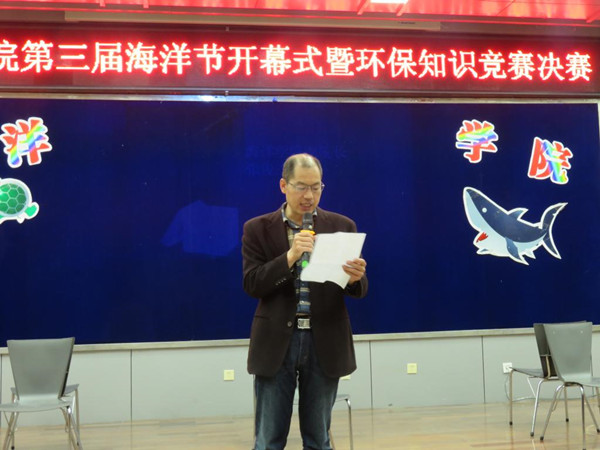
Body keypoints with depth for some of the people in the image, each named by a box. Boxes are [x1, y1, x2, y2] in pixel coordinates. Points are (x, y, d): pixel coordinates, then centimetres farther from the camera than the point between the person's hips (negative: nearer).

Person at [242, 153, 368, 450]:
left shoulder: (342, 226, 4)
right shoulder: (257, 229, 2)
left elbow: (359, 290, 2)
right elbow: (252, 285, -7)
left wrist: (355, 278, -22)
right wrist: (289, 257, -20)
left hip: (325, 343, 1)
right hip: (276, 343, -1)